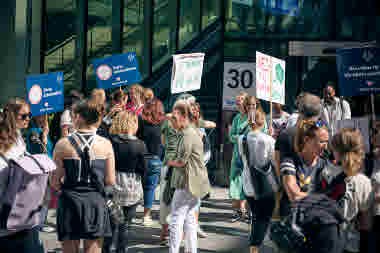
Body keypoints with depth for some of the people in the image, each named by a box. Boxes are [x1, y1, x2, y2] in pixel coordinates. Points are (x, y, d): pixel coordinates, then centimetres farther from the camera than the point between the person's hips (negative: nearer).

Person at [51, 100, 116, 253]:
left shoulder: (63, 145, -8)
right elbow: (110, 181, -2)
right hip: (96, 201, 1)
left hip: (70, 201, 0)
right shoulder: (105, 144, -5)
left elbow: (54, 182, -5)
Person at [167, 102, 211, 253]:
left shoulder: (188, 136, -18)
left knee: (176, 218, -7)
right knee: (189, 217, 15)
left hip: (188, 183, -10)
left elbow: (181, 161, -18)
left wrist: (170, 162, 2)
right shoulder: (194, 132, 14)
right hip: (194, 183, 10)